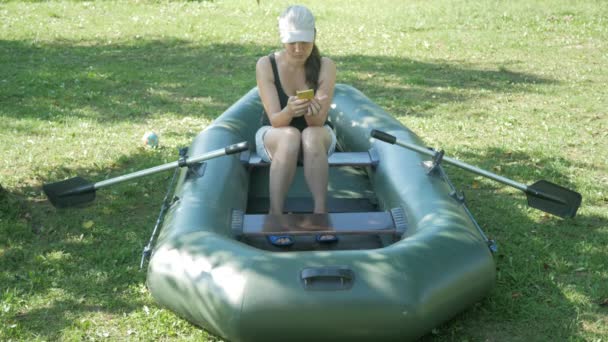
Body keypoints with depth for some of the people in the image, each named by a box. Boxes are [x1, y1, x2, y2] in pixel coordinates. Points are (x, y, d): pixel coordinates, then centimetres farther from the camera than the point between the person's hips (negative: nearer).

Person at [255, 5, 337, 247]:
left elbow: (318, 121, -23)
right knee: (290, 136, -36)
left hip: (318, 138, 1)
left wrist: (313, 112, -47)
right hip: (274, 138, 0)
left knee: (312, 135, -36)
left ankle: (321, 213, -38)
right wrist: (290, 111, -45)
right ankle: (275, 216, -35)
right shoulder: (266, 65, -16)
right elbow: (275, 120, -22)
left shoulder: (325, 66, -15)